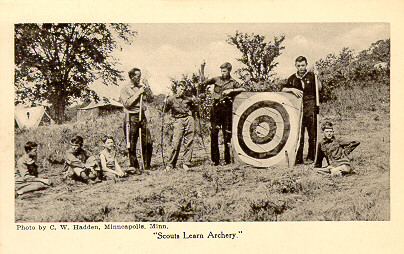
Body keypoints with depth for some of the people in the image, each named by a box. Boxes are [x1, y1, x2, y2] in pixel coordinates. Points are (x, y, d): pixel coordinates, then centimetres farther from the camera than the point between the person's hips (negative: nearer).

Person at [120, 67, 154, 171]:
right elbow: (127, 103, -13)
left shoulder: (140, 87, 15)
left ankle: (147, 166, 10)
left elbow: (150, 99, 12)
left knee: (148, 142, -1)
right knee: (132, 145, -1)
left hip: (142, 117, 5)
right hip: (131, 118, -5)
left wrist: (147, 87, 1)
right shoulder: (125, 89, -1)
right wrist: (138, 93, -12)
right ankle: (134, 167, 8)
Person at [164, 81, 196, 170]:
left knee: (189, 142, -1)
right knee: (176, 143, -10)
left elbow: (193, 109, 29)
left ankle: (186, 163, 7)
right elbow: (165, 111, 6)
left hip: (189, 119, 3)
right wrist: (166, 104, -11)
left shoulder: (187, 99, 17)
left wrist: (193, 102, 11)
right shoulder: (171, 99, 8)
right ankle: (170, 164, 0)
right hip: (178, 120, -3)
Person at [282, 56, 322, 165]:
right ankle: (298, 159, 3)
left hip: (310, 107, -1)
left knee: (312, 133, -1)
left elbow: (319, 89, 8)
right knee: (298, 133, -1)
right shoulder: (292, 78, 13)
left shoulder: (311, 76, 8)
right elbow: (283, 89, 10)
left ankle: (311, 157, 8)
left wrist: (317, 80, -7)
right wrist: (292, 89, -7)